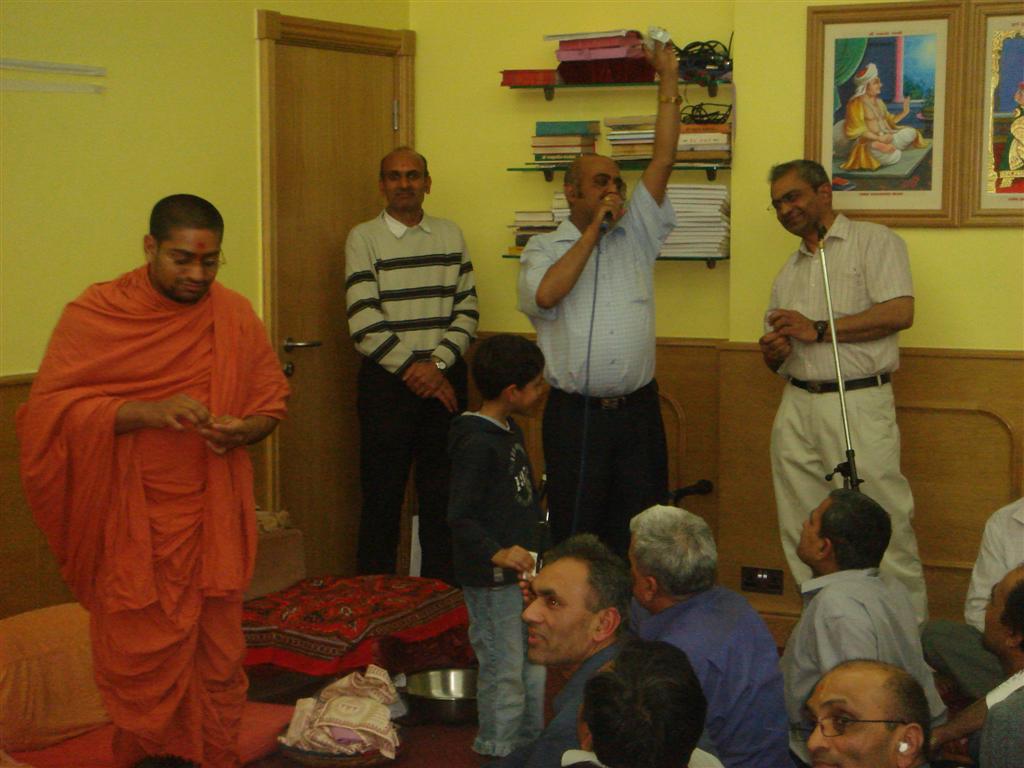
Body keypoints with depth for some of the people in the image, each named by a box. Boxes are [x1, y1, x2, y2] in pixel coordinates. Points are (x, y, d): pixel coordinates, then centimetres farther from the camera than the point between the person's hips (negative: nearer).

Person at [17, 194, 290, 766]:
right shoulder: (95, 314, -5)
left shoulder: (235, 315, 4)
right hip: (131, 528, -3)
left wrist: (245, 430, -12)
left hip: (214, 522, 3)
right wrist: (146, 411, -25)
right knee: (139, 665, 4)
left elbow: (274, 398, 11)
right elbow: (49, 409, -12)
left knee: (219, 658, 9)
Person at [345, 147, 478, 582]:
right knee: (383, 493, 1)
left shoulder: (450, 235, 11)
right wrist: (412, 369, -11)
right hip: (387, 381, -3)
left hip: (445, 378, 3)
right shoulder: (363, 239, -1)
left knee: (443, 492, 7)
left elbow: (467, 309, 5)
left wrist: (438, 363, -9)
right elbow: (365, 323, -8)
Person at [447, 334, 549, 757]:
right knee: (503, 671, 0)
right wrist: (496, 554, -36)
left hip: (520, 571, 10)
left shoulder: (510, 433, 10)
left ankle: (530, 746, 33)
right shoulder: (476, 443, -20)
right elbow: (460, 517, -24)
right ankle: (497, 752, 14)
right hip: (491, 580, -10)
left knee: (532, 667, 19)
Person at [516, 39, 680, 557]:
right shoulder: (544, 248, 3)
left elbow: (662, 162, 4)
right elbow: (545, 295, -18)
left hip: (638, 411, 3)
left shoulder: (636, 234, 11)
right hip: (575, 413, -3)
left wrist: (669, 82, 0)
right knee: (575, 533, 2)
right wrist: (593, 232, -10)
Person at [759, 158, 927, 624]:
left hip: (858, 405, -6)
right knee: (802, 533, 5)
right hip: (797, 406, 7)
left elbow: (900, 312, -13)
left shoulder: (873, 241, 2)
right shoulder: (790, 271, 23)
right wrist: (772, 351, 1)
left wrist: (817, 329, -11)